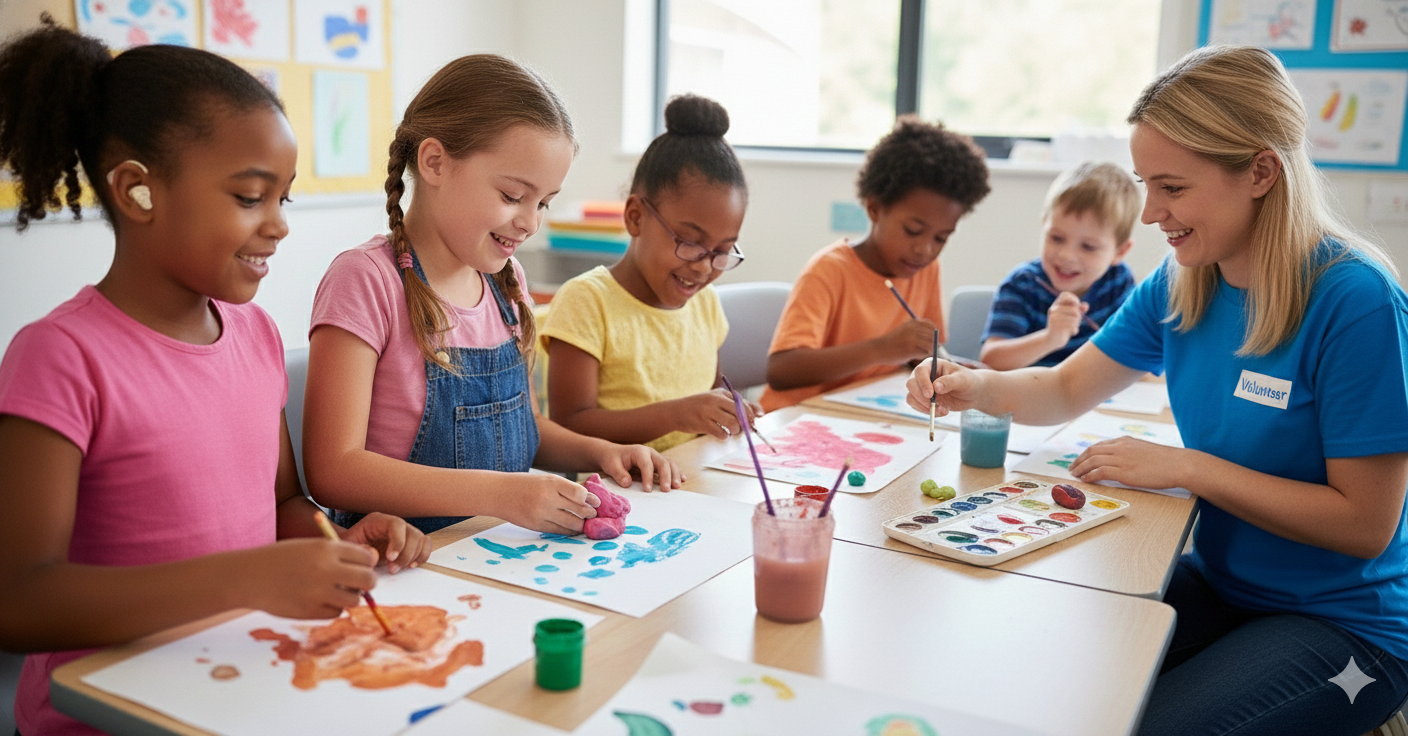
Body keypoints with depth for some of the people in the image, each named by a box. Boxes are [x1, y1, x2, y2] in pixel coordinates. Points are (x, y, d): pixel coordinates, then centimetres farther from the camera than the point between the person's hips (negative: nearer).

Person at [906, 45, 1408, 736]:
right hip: (1218, 582, 6)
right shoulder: (1179, 285, -3)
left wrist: (1187, 466, -21)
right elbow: (1067, 389, 6)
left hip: (1344, 623, -5)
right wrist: (975, 385, -14)